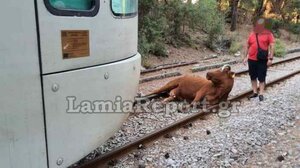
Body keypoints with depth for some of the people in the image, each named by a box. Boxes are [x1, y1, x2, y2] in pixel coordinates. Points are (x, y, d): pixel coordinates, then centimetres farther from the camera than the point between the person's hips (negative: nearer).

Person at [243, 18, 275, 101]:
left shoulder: (268, 34, -3)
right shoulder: (252, 34, 6)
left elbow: (271, 46, -5)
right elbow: (247, 46, 12)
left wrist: (270, 58, -11)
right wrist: (245, 57, 10)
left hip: (263, 60, -3)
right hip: (251, 59, 4)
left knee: (261, 77, 3)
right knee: (253, 77, 11)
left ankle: (261, 94, 12)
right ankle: (255, 92, 23)